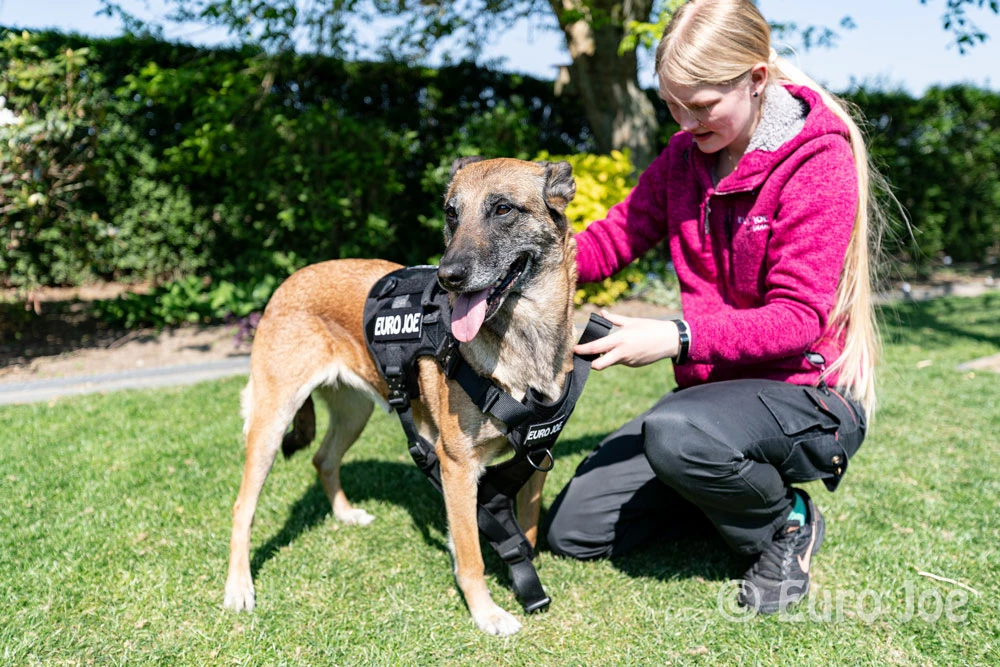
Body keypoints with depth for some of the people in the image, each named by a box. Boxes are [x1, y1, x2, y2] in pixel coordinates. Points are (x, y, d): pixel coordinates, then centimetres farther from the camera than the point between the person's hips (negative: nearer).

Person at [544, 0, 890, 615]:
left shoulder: (819, 161, -16)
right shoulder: (686, 156, 5)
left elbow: (796, 319, -21)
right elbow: (613, 239, 4)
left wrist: (679, 336, -34)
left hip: (807, 395, -6)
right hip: (715, 387, 7)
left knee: (676, 431, -40)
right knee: (572, 529, 1)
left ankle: (786, 523, -7)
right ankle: (735, 484, 17)